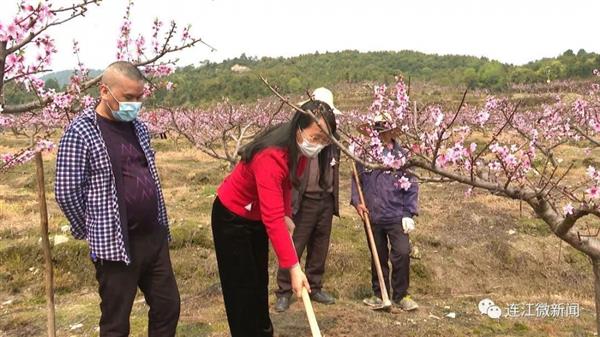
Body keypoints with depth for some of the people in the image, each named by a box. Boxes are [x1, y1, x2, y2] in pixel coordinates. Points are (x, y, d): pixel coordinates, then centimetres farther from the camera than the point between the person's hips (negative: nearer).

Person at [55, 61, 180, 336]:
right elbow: (66, 192, -11)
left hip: (155, 237, 7)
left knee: (168, 307, 16)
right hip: (116, 244, -6)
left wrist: (161, 226, 14)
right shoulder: (80, 133, -12)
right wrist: (91, 232, -1)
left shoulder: (138, 127, 9)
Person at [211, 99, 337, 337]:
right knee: (242, 286, 0)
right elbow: (273, 219, -43)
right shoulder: (270, 157, -39)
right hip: (231, 217, -8)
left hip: (257, 217, 8)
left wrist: (287, 216, -4)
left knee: (260, 281, 18)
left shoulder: (298, 149, -13)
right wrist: (293, 268, -44)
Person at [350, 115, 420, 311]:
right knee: (378, 257, 14)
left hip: (396, 216, -2)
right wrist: (356, 201, -4)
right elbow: (356, 179, 10)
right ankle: (379, 294, 30)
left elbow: (411, 186, -2)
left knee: (402, 253, -8)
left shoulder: (401, 155, -5)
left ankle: (400, 295, 13)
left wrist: (409, 213, -6)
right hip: (373, 217, 2)